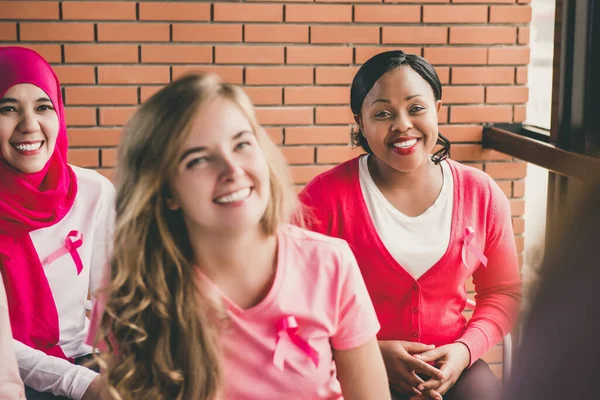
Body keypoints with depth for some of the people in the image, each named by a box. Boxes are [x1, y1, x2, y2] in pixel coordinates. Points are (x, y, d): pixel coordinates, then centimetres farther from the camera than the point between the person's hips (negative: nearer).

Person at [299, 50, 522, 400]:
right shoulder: (326, 197, -9)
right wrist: (372, 353, -15)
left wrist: (464, 350, -8)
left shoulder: (481, 195, 1)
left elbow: (503, 292, 9)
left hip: (449, 366, 3)